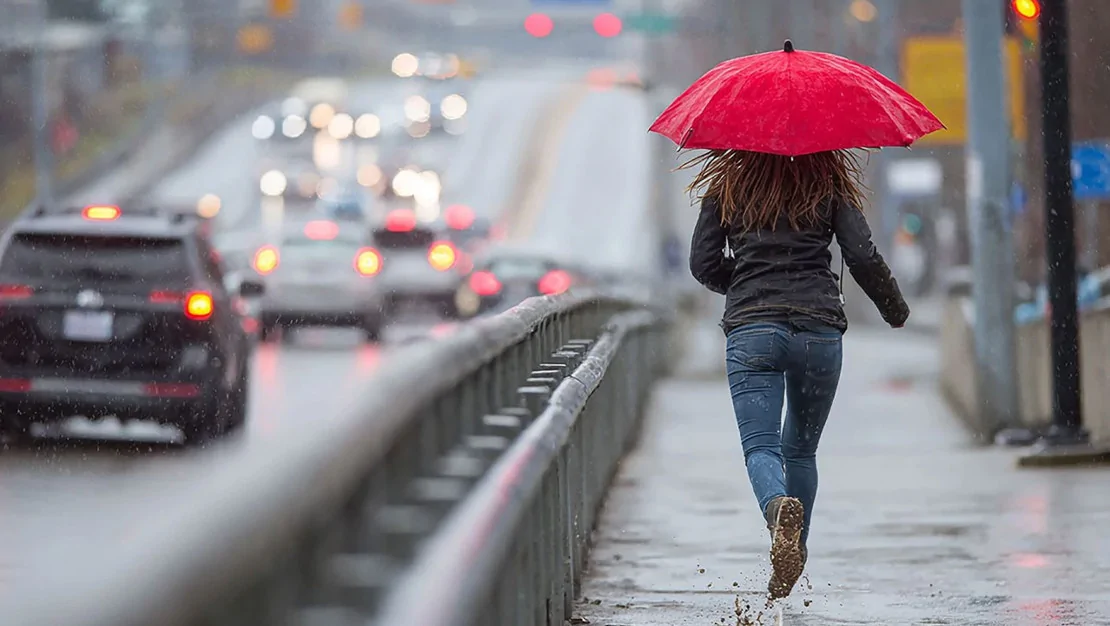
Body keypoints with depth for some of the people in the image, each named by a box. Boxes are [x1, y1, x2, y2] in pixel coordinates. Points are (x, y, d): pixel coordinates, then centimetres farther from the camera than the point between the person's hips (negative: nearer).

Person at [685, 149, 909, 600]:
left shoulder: (727, 186, 9)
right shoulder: (829, 184, 7)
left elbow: (703, 263, 8)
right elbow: (863, 257, -1)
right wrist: (894, 308, 16)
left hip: (751, 330, -1)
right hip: (819, 331, 1)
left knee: (760, 446, -9)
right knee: (800, 449, 18)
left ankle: (780, 507, -42)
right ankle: (791, 556, 15)